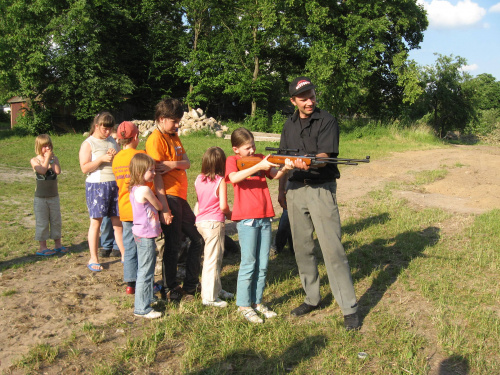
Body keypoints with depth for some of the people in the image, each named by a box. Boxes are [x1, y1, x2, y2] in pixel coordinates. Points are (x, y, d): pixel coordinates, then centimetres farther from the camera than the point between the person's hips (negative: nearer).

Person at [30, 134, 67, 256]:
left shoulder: (54, 158, 3)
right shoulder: (35, 160, -5)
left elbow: (58, 171, -14)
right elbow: (42, 170, -23)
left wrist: (51, 159, -13)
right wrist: (47, 158, -16)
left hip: (54, 196, 4)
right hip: (40, 197, -3)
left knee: (56, 221, 10)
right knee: (42, 222, 2)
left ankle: (58, 244, 22)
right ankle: (42, 247, 11)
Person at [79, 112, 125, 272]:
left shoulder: (112, 141, 15)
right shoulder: (88, 144, -2)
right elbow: (84, 168, -10)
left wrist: (117, 156, 1)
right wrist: (102, 159, -18)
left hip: (116, 185, 5)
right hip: (97, 186, -5)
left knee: (118, 221, 7)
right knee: (96, 221, 0)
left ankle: (124, 254, 15)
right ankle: (93, 259, 9)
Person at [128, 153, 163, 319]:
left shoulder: (134, 189, 8)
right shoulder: (145, 190, -20)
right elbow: (159, 206, -5)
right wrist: (155, 197, 12)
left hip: (140, 235, 10)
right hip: (146, 237, -10)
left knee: (143, 271, 20)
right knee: (145, 273, -2)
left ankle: (141, 303, 32)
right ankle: (142, 309, 6)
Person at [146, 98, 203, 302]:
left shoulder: (174, 137, 16)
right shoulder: (155, 140, -11)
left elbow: (187, 162, 7)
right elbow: (156, 175, -18)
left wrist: (174, 164, -16)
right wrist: (164, 207, -22)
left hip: (180, 197, 9)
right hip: (168, 197, -9)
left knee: (198, 238, 14)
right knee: (174, 244, -1)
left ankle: (189, 286, 26)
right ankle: (169, 290, 15)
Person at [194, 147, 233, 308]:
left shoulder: (199, 179, 5)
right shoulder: (220, 180, -13)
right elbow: (223, 206, -17)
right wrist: (229, 214, 2)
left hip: (201, 221, 7)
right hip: (214, 222, -7)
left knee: (215, 257, 19)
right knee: (212, 259, 0)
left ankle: (217, 289, 32)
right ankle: (209, 297, 6)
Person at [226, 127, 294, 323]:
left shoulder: (261, 158, 12)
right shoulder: (232, 160, -1)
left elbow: (275, 174, -5)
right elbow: (234, 178, -23)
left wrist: (284, 167, -27)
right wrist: (258, 166, -30)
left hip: (264, 217, 5)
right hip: (246, 219, -5)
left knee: (263, 265, 10)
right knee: (248, 263, -1)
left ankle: (257, 302, 22)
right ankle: (244, 305, 11)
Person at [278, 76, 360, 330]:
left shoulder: (326, 121, -5)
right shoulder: (289, 125, 13)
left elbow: (325, 155, -17)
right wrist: (282, 191, 17)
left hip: (321, 189, -5)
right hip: (295, 190, 6)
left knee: (332, 249, -9)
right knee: (302, 248, 10)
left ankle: (349, 308, -2)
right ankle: (312, 299, 25)